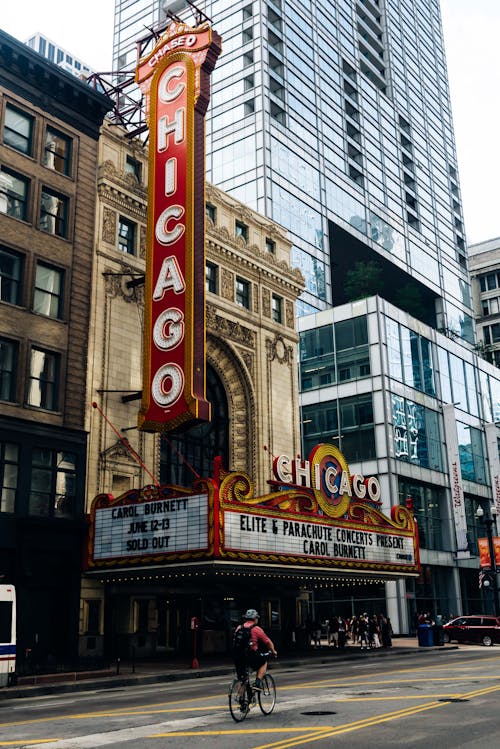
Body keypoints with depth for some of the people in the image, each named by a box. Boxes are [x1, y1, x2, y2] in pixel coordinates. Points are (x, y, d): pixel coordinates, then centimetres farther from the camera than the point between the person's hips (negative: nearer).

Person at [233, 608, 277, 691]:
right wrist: (273, 652, 27)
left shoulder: (239, 628, 13)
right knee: (264, 662, 23)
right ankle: (257, 683, 12)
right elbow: (268, 642, 9)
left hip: (237, 658, 4)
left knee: (241, 679, 20)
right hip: (251, 657, -4)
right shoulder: (256, 629, 0)